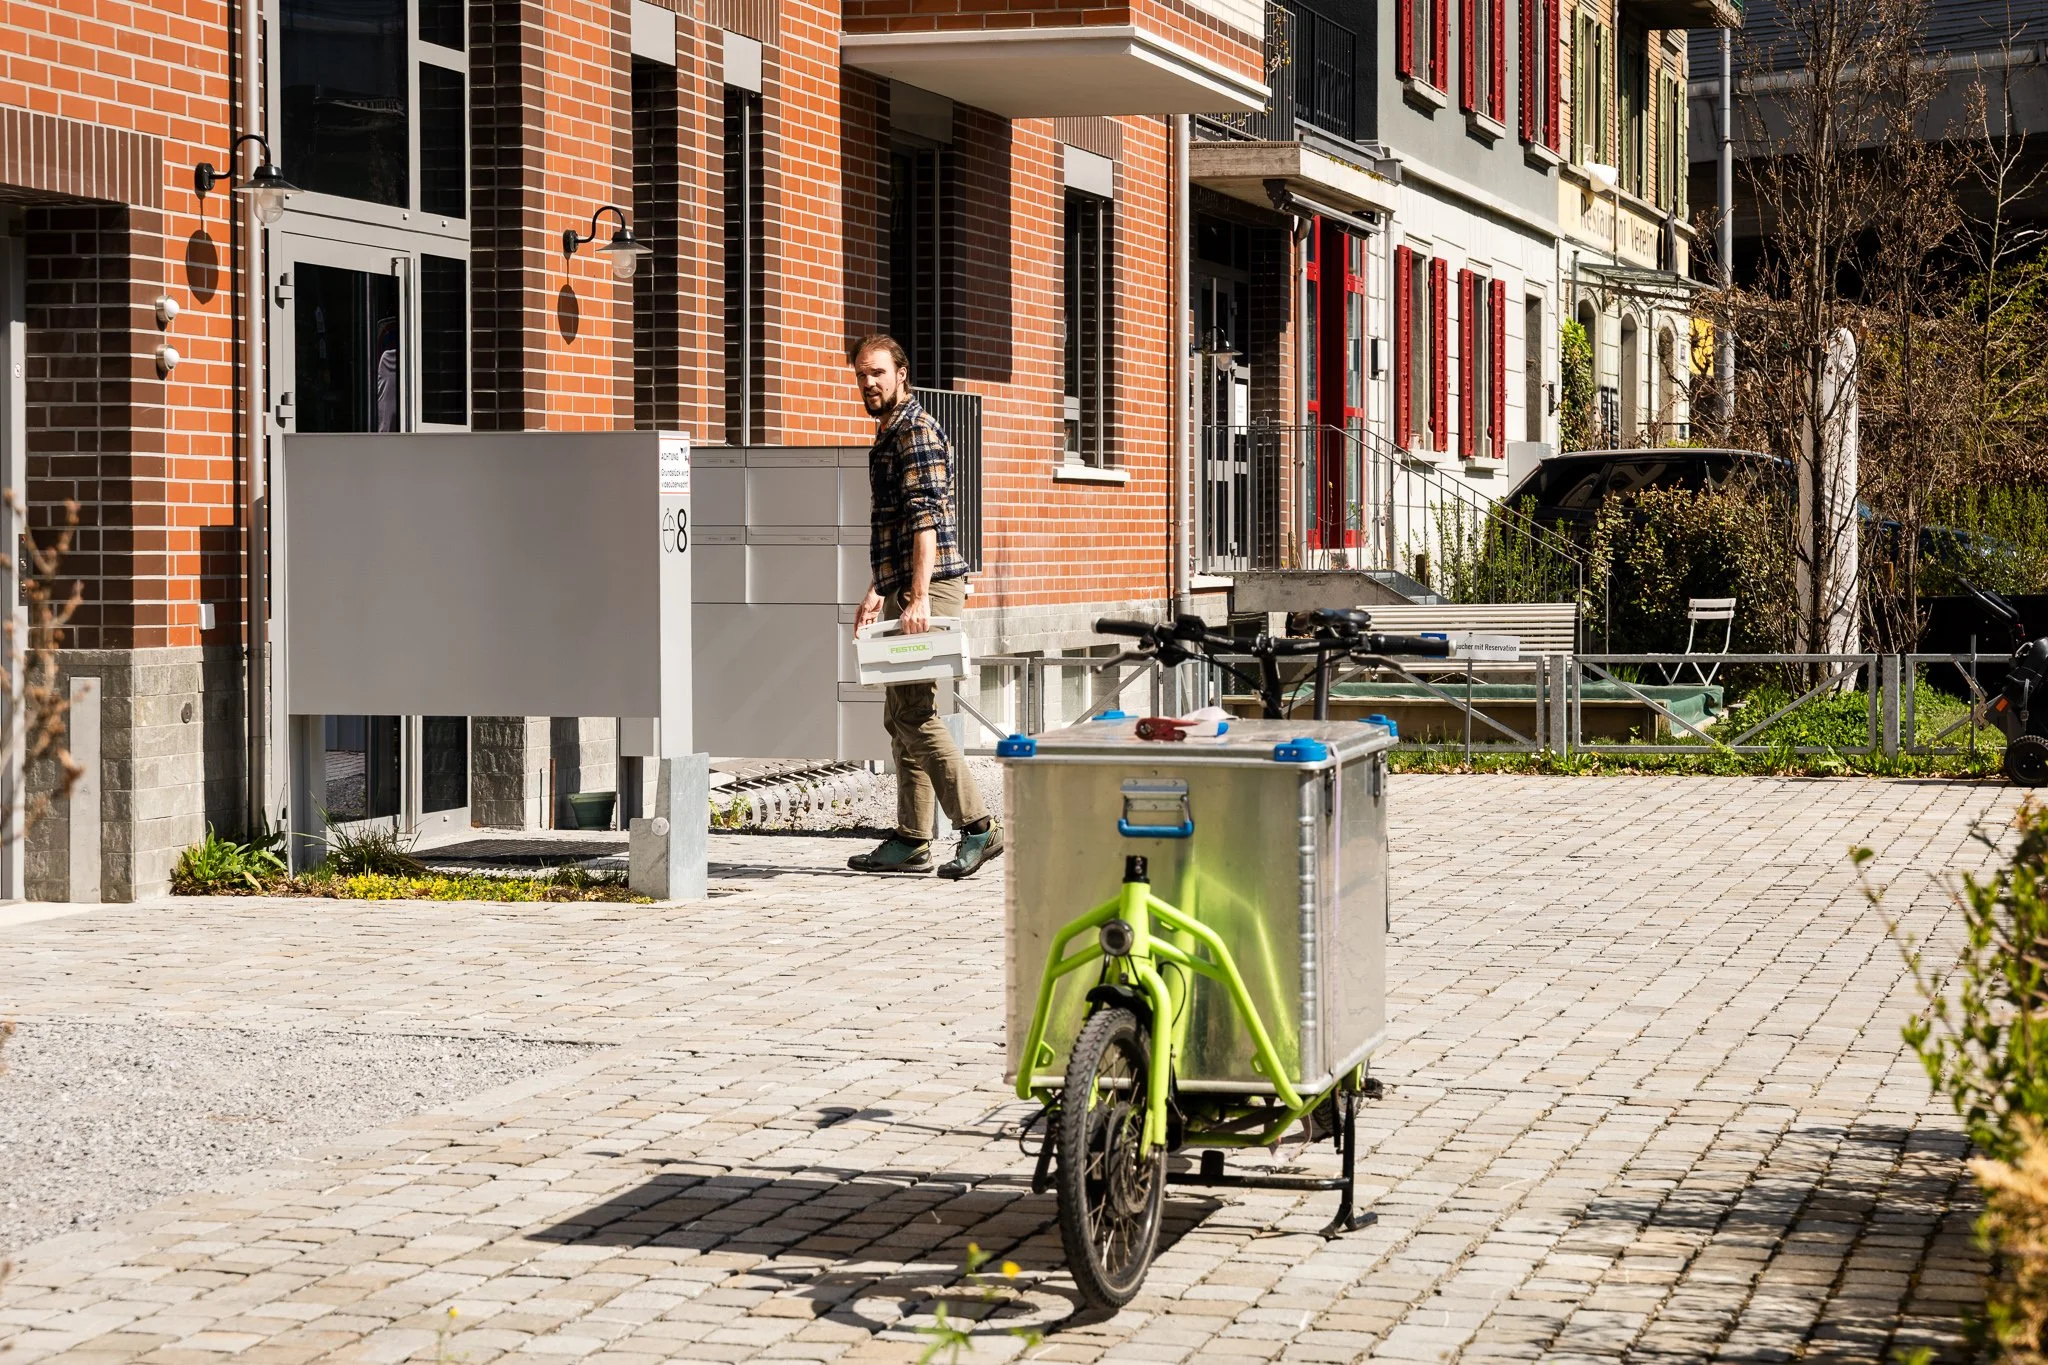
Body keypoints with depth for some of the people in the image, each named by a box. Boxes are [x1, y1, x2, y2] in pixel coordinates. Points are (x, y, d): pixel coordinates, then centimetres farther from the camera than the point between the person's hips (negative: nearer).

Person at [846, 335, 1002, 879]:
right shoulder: (887, 435, 20)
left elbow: (925, 521, -21)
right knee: (901, 716, 9)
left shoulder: (917, 431, -11)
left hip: (930, 589, -10)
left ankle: (978, 827, -11)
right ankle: (911, 842, 12)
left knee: (914, 712, -14)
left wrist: (919, 597, -28)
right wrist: (877, 592, 24)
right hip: (902, 592, 10)